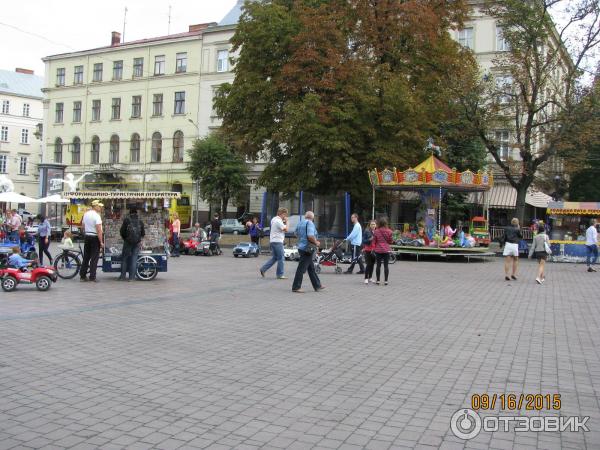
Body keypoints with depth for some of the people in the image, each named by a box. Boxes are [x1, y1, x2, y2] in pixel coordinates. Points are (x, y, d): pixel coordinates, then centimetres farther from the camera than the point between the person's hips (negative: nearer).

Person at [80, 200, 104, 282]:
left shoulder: (86, 214, 8)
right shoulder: (96, 216, -16)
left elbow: (83, 225, 15)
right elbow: (99, 230, -20)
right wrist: (101, 242, -16)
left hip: (86, 236, 7)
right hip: (95, 238, -7)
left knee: (86, 257, 13)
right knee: (94, 258, -2)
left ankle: (82, 276, 16)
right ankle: (92, 277, -2)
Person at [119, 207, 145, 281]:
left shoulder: (126, 220, -4)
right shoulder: (140, 221, 5)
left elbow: (122, 231, -4)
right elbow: (143, 233, 9)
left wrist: (124, 238, 14)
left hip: (128, 242, -2)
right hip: (137, 243, 2)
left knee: (124, 258, 9)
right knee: (134, 259, 4)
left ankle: (123, 276, 9)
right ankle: (131, 277, 2)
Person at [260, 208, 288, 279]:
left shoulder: (274, 219, 14)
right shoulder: (278, 221, -18)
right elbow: (286, 229, -18)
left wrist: (284, 222, 10)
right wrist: (286, 221, -6)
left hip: (273, 241, 10)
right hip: (277, 242, -10)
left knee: (274, 258, 15)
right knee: (280, 258, -1)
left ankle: (263, 269, 10)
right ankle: (280, 274, 4)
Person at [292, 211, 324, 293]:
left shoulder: (300, 223, 11)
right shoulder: (310, 223, -14)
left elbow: (296, 233, 23)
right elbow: (310, 236, -26)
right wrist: (316, 242, -11)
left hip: (301, 247, 9)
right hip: (307, 249, -9)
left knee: (311, 268, 15)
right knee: (302, 268, -4)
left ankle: (317, 286, 23)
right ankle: (296, 287, 1)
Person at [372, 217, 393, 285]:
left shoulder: (376, 231, -6)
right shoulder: (389, 231, -4)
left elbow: (374, 241, -1)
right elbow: (390, 241, 3)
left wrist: (374, 249, 10)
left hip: (378, 250, 0)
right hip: (386, 250, 0)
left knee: (378, 265, 7)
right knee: (386, 265, 4)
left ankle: (378, 280, 11)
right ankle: (385, 280, 4)